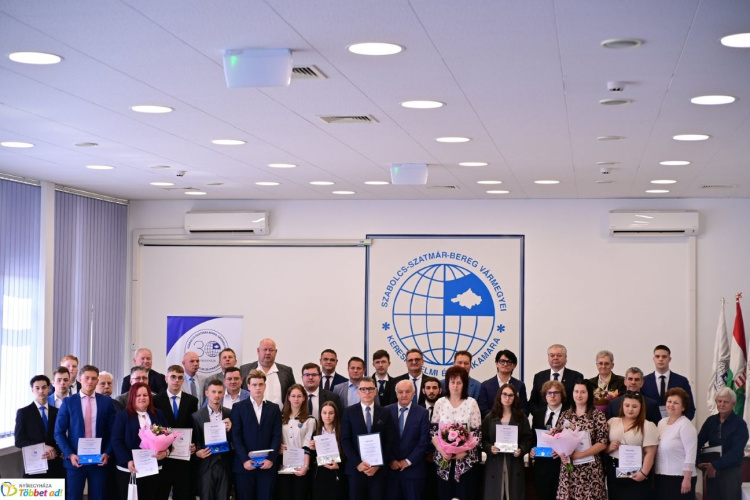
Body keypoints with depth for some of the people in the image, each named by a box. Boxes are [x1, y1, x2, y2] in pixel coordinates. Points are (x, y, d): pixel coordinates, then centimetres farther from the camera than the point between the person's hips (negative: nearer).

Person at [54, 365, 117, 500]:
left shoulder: (106, 401, 6)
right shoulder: (68, 402, 2)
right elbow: (59, 432, 0)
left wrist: (107, 453, -6)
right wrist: (70, 454, -11)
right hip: (75, 460, -1)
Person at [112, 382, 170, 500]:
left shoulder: (159, 415, 12)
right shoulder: (122, 416, 2)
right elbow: (116, 441, -6)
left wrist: (166, 452, -12)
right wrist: (128, 461, -18)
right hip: (130, 470, -3)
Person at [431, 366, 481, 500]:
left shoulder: (471, 403, -2)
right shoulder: (440, 403, 4)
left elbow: (477, 433, -3)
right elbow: (433, 431, 5)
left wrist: (465, 451, -15)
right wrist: (441, 450, -10)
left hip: (466, 459, -2)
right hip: (443, 459, 2)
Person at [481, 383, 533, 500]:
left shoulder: (521, 417, 7)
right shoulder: (490, 417, 6)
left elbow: (528, 439, 4)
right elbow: (483, 439, 5)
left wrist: (521, 450, -14)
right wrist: (489, 448, -14)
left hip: (514, 465, 0)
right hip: (494, 464, 0)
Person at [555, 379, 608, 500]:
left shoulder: (597, 415, -3)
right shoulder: (565, 415, 10)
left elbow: (602, 443, -9)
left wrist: (579, 454, -15)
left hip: (589, 469, -4)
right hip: (567, 468, 4)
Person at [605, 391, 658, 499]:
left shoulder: (647, 426, -2)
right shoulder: (612, 422, 10)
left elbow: (650, 453, -8)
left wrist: (643, 473, -17)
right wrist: (609, 448, -8)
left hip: (635, 473, -4)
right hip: (614, 472, 4)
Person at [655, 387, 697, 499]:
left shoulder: (685, 425, -11)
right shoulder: (662, 422, 10)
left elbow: (690, 455, -15)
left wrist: (687, 479, -19)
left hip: (680, 477, -7)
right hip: (661, 476, 7)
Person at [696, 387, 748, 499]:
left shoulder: (740, 424, -8)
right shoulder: (711, 421, 5)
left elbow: (736, 452, -16)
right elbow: (698, 443, 3)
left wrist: (715, 465, -21)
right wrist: (700, 462, -14)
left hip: (731, 471, -4)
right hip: (711, 470, 4)